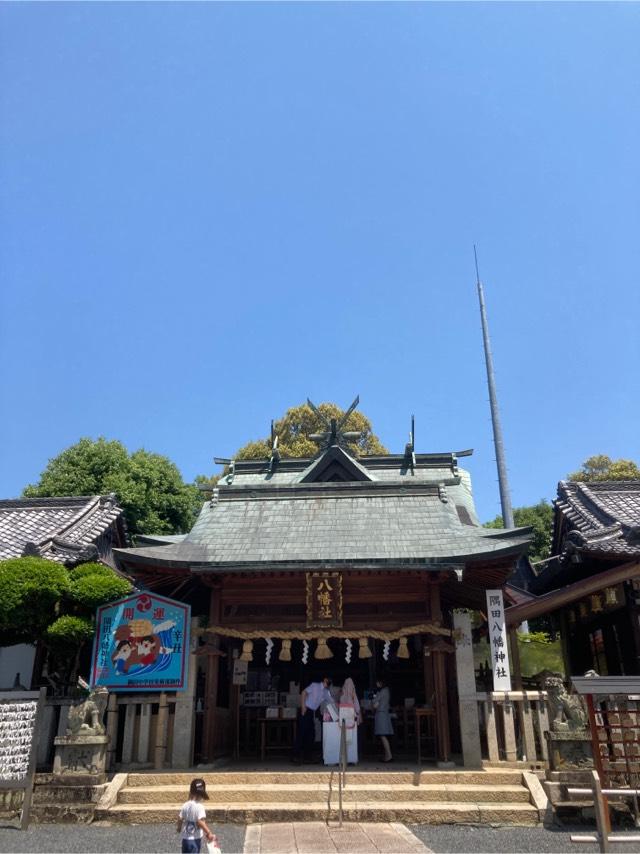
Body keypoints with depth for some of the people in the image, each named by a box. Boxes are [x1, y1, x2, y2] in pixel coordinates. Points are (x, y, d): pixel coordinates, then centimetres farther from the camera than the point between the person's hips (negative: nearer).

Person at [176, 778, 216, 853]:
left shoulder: (185, 805, -3)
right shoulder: (199, 807, -21)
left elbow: (180, 819, 5)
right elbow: (200, 821, -30)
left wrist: (179, 828, 25)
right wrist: (209, 833, -28)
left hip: (185, 838, 6)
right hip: (195, 839, -6)